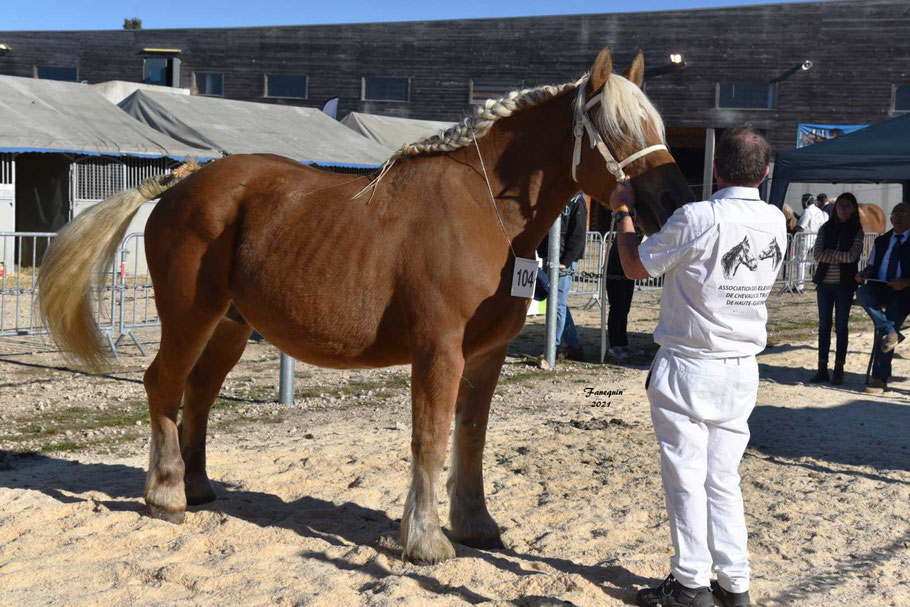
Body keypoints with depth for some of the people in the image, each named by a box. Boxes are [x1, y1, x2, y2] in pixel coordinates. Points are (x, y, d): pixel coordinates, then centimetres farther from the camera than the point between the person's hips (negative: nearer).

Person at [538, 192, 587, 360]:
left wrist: (566, 261, -17)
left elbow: (578, 235, -11)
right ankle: (573, 345, 19)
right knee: (558, 303, 11)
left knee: (558, 304, -5)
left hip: (564, 261, -8)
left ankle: (554, 348, 1)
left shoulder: (576, 201, -6)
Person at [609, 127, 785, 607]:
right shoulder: (776, 221, 1)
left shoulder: (696, 218, -18)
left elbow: (636, 266, -6)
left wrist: (623, 212, 9)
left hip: (688, 367, -6)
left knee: (686, 476, 4)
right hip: (743, 369, 6)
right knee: (722, 477, 15)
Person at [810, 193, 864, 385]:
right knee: (824, 326, 4)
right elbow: (817, 254, -4)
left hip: (845, 284, -3)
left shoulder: (857, 231, 0)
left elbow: (852, 256, -13)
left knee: (841, 327, 1)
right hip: (824, 282, 3)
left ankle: (839, 370, 8)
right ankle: (822, 369, 9)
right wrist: (840, 258, -11)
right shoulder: (826, 228, 7)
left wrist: (830, 253, -7)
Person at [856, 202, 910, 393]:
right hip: (879, 289, 4)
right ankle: (890, 332, -28)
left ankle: (880, 378, -19)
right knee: (862, 292, -28)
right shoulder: (881, 241, 18)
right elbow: (871, 266, 20)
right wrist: (864, 274, -3)